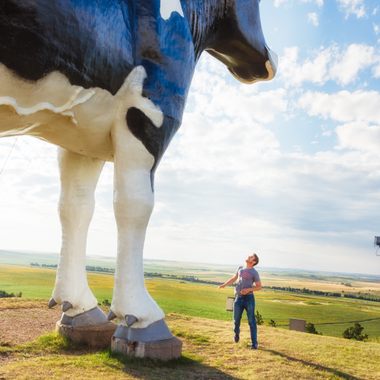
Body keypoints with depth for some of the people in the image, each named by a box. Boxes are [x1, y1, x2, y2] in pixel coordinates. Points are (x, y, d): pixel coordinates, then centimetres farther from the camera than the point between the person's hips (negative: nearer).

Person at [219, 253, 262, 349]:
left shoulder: (254, 272, -2)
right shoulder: (240, 268, 11)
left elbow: (259, 286, -1)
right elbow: (233, 278, 25)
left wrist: (249, 289, -15)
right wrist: (224, 284, 16)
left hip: (249, 298, -4)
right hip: (238, 298, 4)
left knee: (251, 321, -3)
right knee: (236, 319, 11)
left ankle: (254, 343, 3)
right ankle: (236, 333, 41)